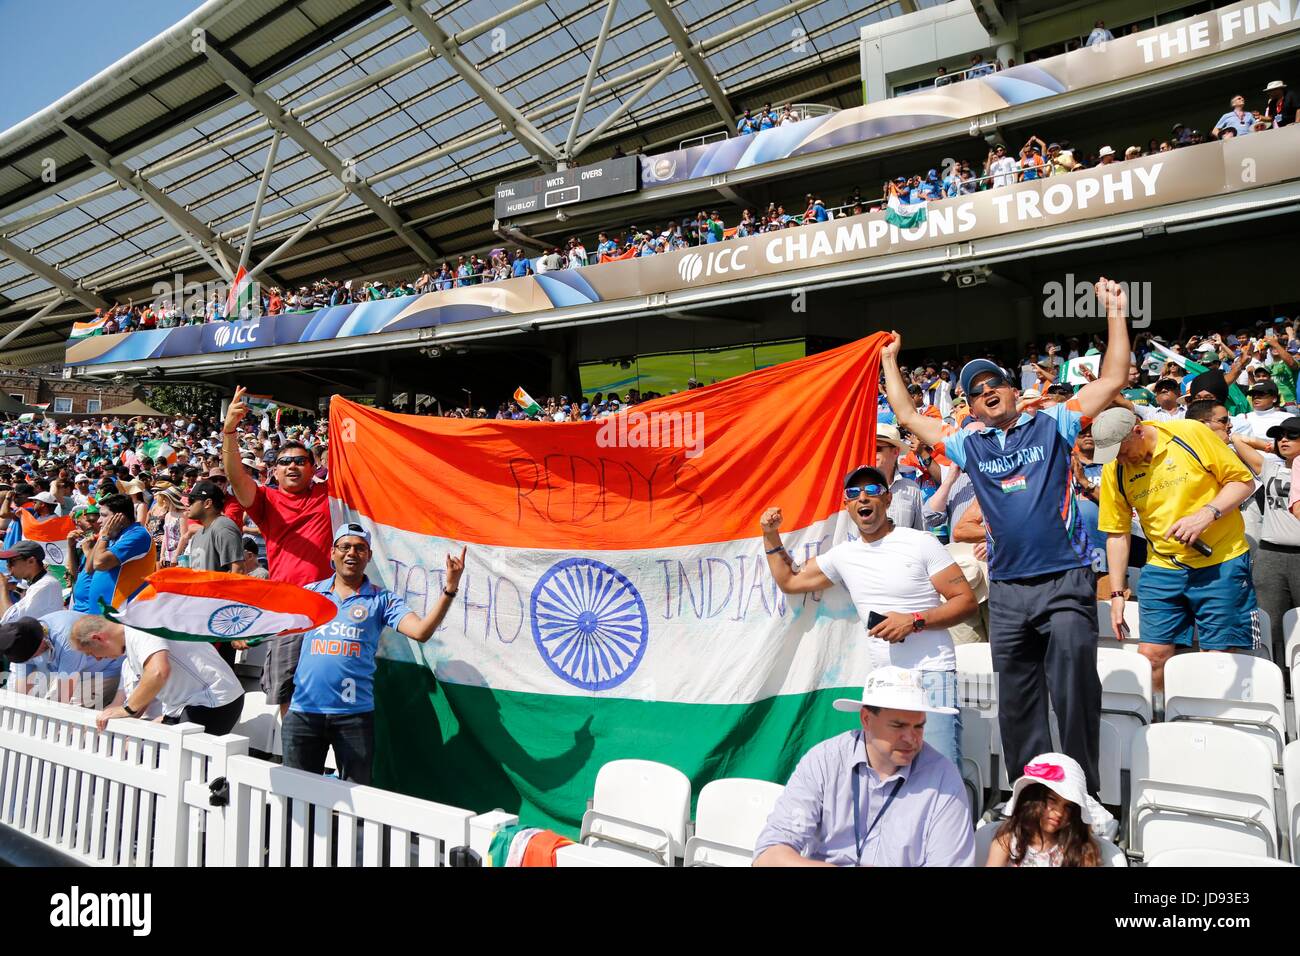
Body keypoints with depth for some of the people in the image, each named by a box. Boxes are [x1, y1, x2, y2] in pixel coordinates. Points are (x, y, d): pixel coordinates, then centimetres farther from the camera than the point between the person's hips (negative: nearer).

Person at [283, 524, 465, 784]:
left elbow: (421, 632, -12)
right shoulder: (310, 592, 8)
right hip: (304, 710, 1)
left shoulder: (381, 600, 2)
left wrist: (449, 590, -22)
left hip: (355, 714, -1)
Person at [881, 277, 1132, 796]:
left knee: (1075, 691, -6)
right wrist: (890, 362, 24)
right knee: (1017, 703, 10)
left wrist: (1116, 315, -2)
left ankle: (1086, 796, 6)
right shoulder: (969, 445, 14)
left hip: (1066, 581, -3)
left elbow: (1112, 381, 2)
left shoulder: (1052, 425, 7)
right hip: (1006, 588, 4)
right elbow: (909, 416, 22)